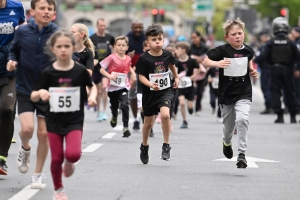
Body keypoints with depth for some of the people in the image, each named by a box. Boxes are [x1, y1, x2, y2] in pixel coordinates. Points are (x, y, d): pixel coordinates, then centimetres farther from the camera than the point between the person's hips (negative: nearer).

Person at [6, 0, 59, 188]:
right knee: (27, 128, -15)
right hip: (25, 89, 0)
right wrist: (12, 62, -10)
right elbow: (14, 51, 9)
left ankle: (38, 174, 22)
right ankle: (25, 149, 22)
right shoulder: (22, 31, -6)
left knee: (44, 134, 3)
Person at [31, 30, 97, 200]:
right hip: (54, 121, 1)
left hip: (75, 120, -1)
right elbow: (33, 97, -3)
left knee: (73, 154, -21)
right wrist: (40, 92, -24)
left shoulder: (80, 71, -7)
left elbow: (92, 86, 11)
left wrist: (92, 96, -9)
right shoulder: (48, 73, -7)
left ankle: (69, 163, 17)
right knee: (56, 158, 4)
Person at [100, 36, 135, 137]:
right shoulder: (112, 58, -12)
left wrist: (133, 73, 7)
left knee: (125, 105, -21)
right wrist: (109, 76, -27)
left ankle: (125, 127, -17)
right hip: (112, 87, 0)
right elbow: (101, 69, -12)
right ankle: (114, 117, 54)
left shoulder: (128, 59, 0)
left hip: (124, 86, 1)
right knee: (114, 106, 18)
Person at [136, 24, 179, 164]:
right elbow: (141, 76, -13)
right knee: (148, 122, 13)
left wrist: (176, 77, 31)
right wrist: (150, 84, -31)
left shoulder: (167, 55, -4)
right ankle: (144, 146, 39)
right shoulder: (144, 58, -14)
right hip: (150, 94, -1)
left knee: (165, 114, -25)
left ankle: (166, 145, -10)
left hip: (165, 91, 1)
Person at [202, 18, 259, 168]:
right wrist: (217, 63, -26)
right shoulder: (222, 51, -11)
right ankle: (227, 143, 49)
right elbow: (205, 62, -7)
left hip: (244, 94, 1)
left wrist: (252, 71, 3)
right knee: (228, 125, 13)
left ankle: (242, 154, -17)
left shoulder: (248, 50, 0)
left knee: (242, 119, -22)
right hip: (226, 94, -1)